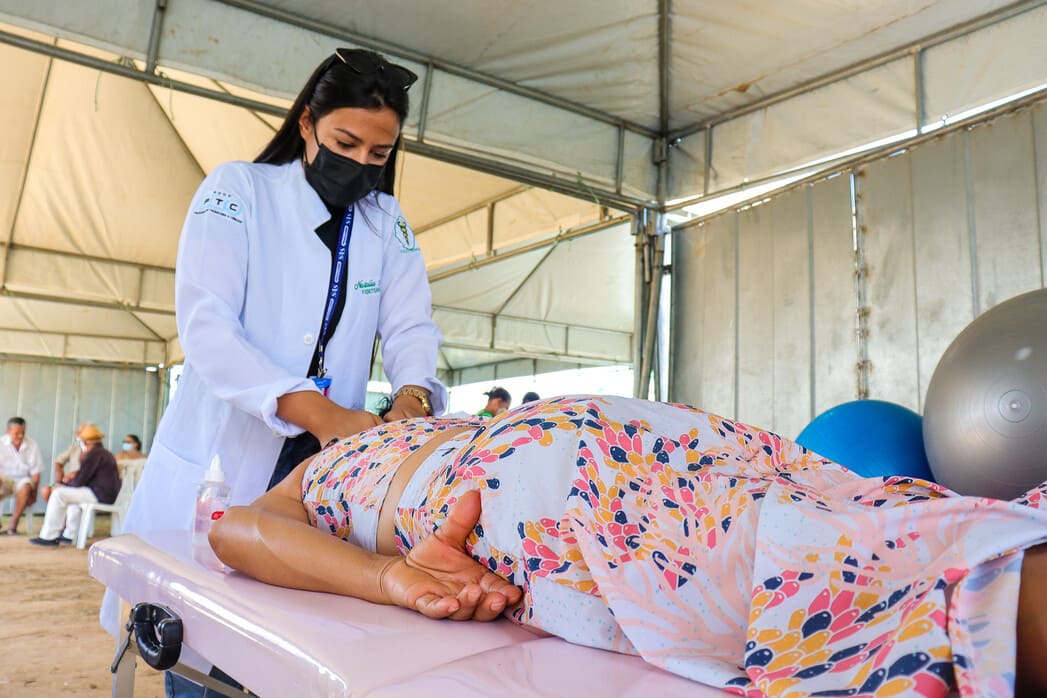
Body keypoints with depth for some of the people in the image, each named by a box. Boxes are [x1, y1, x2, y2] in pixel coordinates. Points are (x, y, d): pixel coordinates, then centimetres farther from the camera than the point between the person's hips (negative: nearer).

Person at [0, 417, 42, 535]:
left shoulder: (32, 445, -5)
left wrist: (33, 493, -8)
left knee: (26, 486, -35)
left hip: (22, 479, 0)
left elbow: (35, 472, -2)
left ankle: (13, 524, -27)